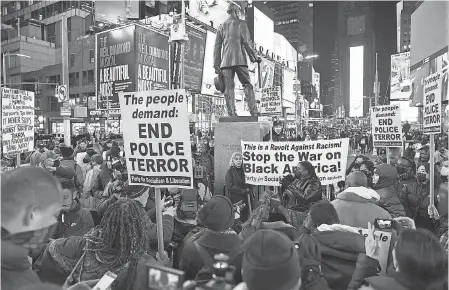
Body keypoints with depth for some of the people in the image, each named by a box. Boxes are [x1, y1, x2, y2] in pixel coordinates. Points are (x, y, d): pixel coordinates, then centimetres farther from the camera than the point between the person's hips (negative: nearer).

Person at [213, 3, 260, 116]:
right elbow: (246, 42, -2)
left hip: (225, 61, 3)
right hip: (239, 60, -3)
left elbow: (217, 47, 13)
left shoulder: (221, 27, 18)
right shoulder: (241, 23, 7)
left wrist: (216, 65, 12)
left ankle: (232, 113, -5)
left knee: (229, 88, 1)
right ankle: (254, 112, -6)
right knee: (247, 85, 1)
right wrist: (254, 57, 6)